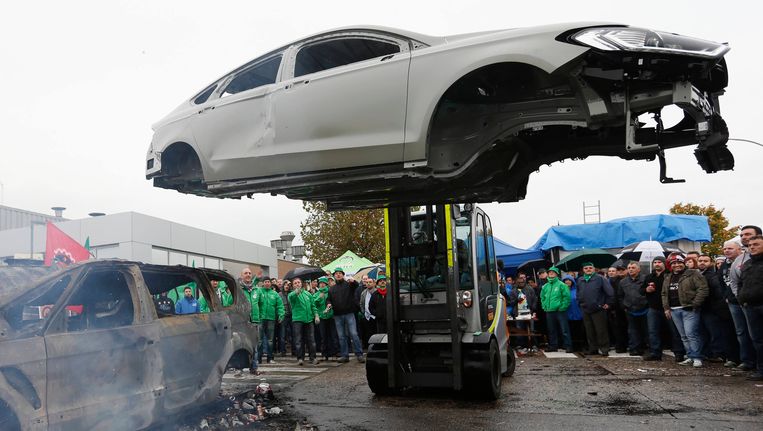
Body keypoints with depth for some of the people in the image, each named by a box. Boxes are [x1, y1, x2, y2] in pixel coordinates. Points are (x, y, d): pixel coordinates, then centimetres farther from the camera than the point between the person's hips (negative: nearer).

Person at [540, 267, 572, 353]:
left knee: (564, 330, -4)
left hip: (560, 311, -6)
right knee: (552, 330, 13)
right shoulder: (545, 286, 12)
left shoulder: (561, 285, -5)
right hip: (549, 312, 6)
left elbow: (567, 297, -10)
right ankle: (553, 346, 21)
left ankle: (568, 346, 0)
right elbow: (542, 297, 21)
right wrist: (544, 306, 9)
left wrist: (562, 307, -14)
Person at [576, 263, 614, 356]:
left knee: (601, 331, -3)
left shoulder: (600, 279, -5)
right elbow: (578, 294, 24)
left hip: (598, 309, -5)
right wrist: (580, 303, 16)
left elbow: (610, 292, -7)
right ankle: (593, 349, 18)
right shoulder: (580, 280, 11)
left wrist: (608, 303, -5)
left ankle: (604, 349, 4)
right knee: (589, 332, 10)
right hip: (585, 310, 5)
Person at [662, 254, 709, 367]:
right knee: (684, 336, 10)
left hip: (689, 309, -7)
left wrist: (695, 304, -14)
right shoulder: (668, 278, 17)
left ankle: (697, 358, -3)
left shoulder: (693, 274, -4)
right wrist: (666, 307, 12)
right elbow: (664, 294, 23)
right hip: (674, 310, 7)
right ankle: (690, 357, 17)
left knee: (691, 334, -11)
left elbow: (703, 289, -11)